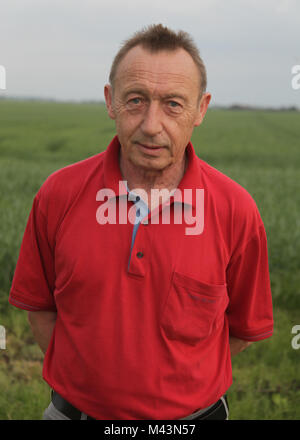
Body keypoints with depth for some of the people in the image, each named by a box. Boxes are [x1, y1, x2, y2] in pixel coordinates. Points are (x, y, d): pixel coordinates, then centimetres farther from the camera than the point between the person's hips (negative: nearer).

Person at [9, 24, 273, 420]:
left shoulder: (236, 210, -15)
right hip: (75, 408, 1)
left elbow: (244, 327, -2)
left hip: (192, 412, 0)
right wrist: (84, 376, -3)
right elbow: (39, 306, 1)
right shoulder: (58, 194, -12)